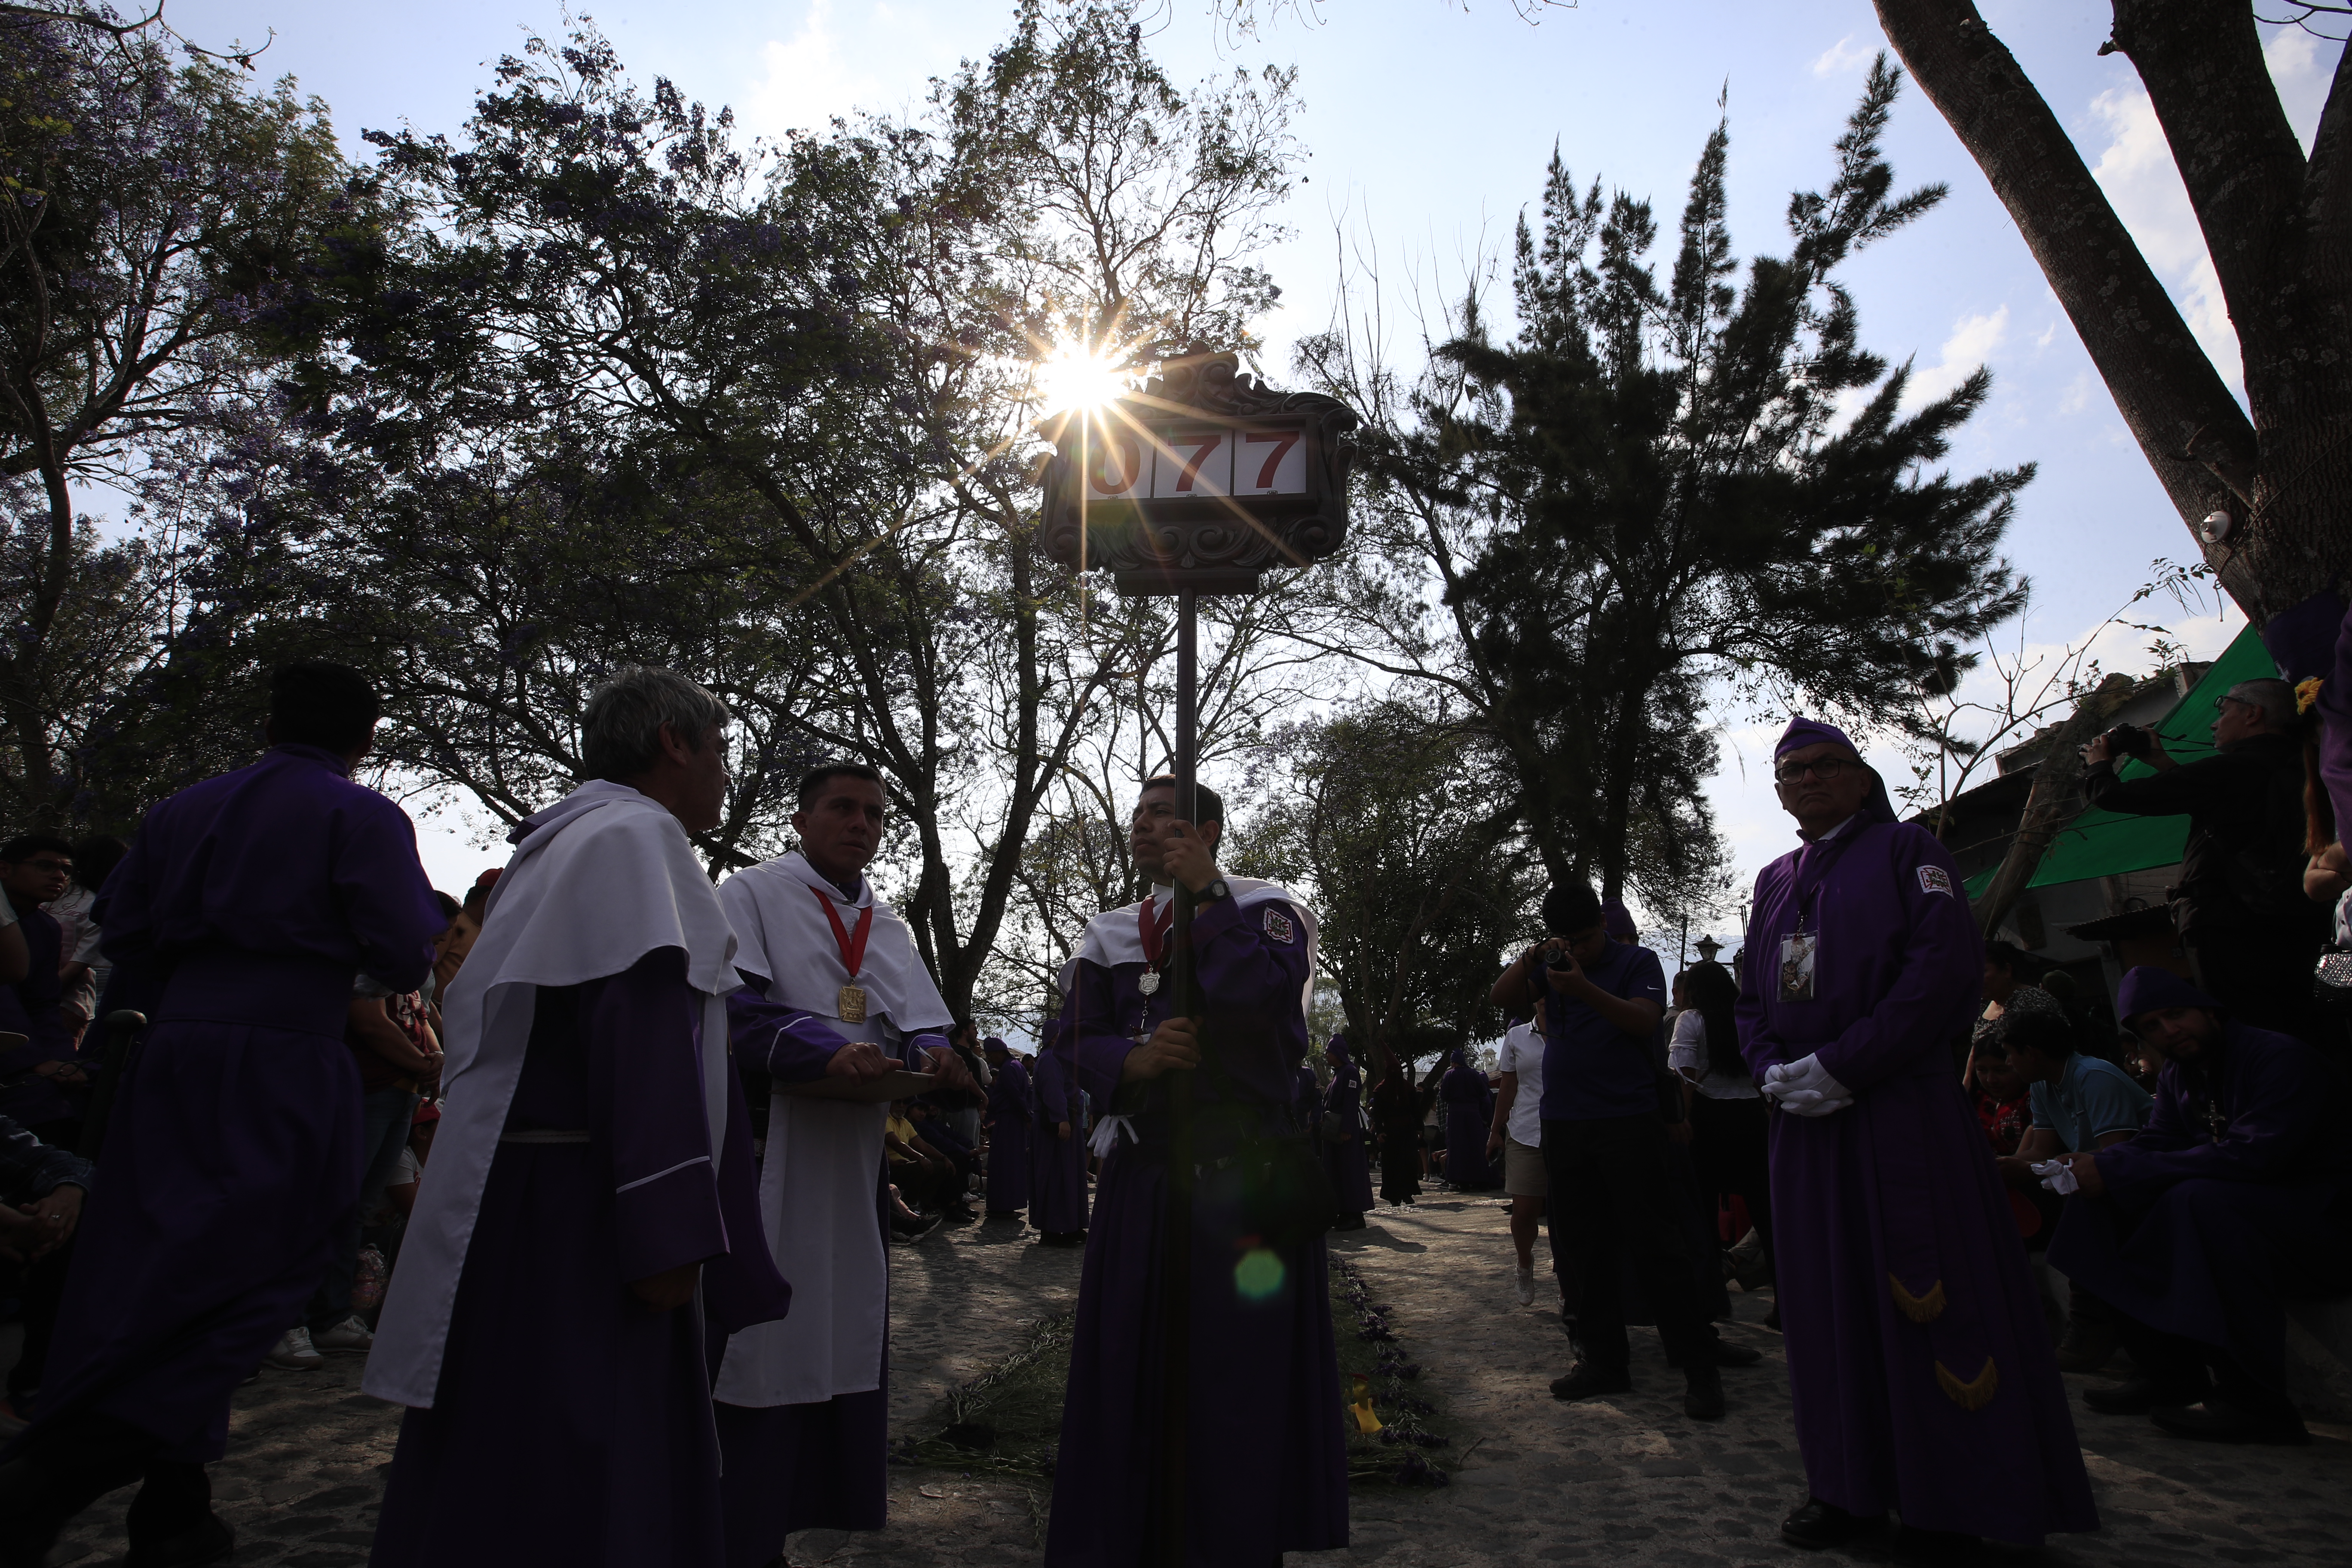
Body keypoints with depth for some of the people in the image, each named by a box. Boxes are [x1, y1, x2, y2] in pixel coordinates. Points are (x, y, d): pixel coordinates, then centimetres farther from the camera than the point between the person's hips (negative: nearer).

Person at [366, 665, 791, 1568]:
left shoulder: (564, 842, 20)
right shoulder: (637, 836, -12)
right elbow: (643, 1028, -24)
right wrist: (668, 1225, -26)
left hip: (522, 1196, 10)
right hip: (577, 1213, -10)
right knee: (572, 1480, -5)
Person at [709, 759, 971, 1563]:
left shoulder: (888, 925, 17)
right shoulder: (750, 896, -2)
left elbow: (921, 1028, 12)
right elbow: (730, 1010, -15)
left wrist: (933, 1058, -12)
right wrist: (828, 1051, -28)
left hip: (854, 1158, 6)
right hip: (761, 1156, -6)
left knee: (846, 1339, 11)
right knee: (753, 1345, -3)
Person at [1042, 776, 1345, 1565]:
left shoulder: (1268, 909, 2)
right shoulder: (1108, 934, 14)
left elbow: (1254, 992, -18)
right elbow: (1073, 1041, 6)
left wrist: (1205, 893, -11)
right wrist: (1133, 1060, -14)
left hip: (1244, 1175, -4)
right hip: (1140, 1177, 4)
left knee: (1241, 1368, 2)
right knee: (1128, 1370, 9)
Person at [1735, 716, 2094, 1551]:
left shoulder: (1905, 850, 2)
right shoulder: (1776, 881, 18)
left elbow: (1945, 962, -12)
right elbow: (1751, 995, 18)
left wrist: (1839, 1066, -16)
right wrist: (1772, 1068, -3)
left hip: (1903, 1107, -5)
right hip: (1808, 1119, 6)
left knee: (1925, 1291, -2)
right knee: (1829, 1298, 7)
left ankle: (1952, 1497, 9)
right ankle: (1848, 1486, 16)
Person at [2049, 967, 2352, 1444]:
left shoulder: (2281, 1056, -16)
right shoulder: (2177, 1077, 10)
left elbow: (2252, 1155, -29)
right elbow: (2154, 1144, 4)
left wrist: (2116, 1171, -30)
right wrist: (2092, 1164, -20)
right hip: (2242, 1212, 8)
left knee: (2199, 1198, -35)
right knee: (2106, 1202, -5)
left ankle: (2256, 1404, -27)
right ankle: (2169, 1373, -2)